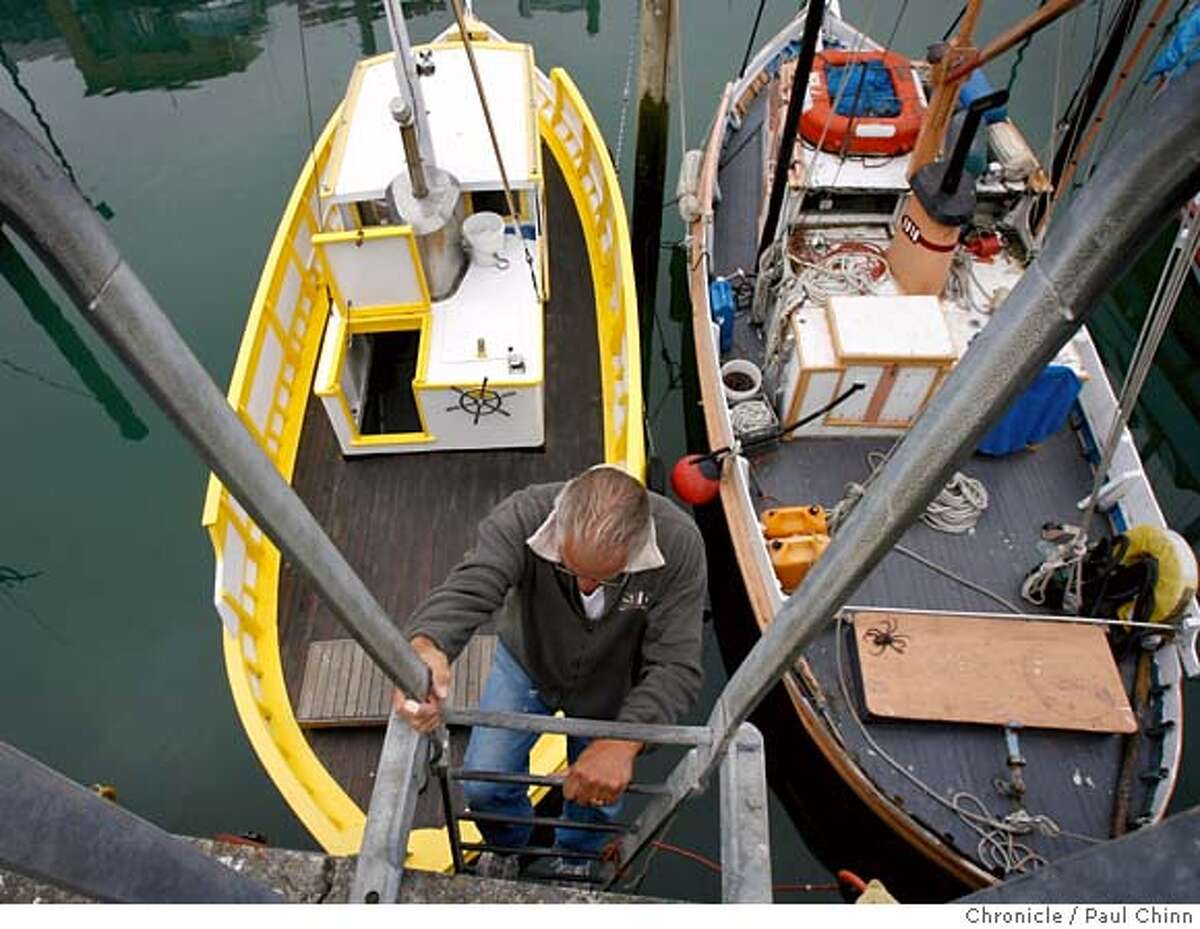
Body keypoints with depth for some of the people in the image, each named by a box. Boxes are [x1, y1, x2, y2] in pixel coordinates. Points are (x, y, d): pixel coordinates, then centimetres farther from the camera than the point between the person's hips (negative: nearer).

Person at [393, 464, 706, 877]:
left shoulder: (679, 544, -36)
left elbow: (675, 668, -35)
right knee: (482, 786, 3)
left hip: (609, 685, 0)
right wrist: (427, 648, -70)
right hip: (527, 663, 0)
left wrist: (623, 742, -51)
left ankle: (571, 860, 54)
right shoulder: (521, 517, -36)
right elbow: (466, 588, -48)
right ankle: (509, 845, 43)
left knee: (598, 800, 14)